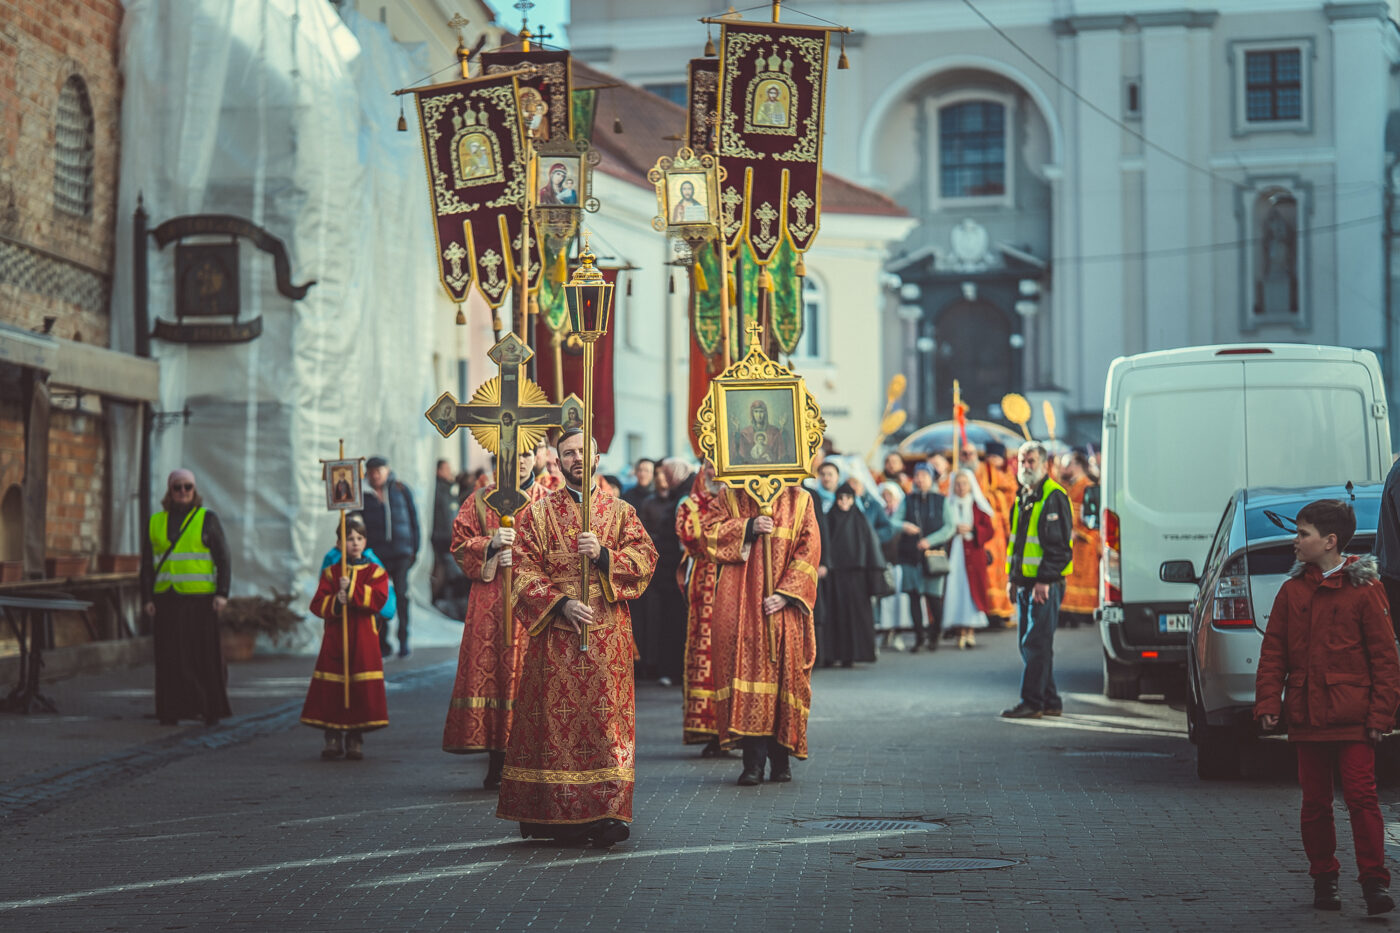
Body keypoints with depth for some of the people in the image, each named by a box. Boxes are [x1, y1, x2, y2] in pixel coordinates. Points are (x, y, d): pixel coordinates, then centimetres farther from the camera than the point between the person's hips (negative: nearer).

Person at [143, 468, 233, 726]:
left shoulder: (208, 520, 4)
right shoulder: (155, 523, 12)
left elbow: (223, 559, 1)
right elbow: (148, 564, 14)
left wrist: (222, 594, -10)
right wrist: (148, 598, 3)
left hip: (199, 598, -2)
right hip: (167, 600, 2)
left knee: (205, 655, -2)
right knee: (170, 656, -2)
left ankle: (212, 709, 7)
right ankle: (172, 712, 1)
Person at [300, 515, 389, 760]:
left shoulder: (375, 572, 5)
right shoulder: (331, 572, 9)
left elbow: (378, 599, -12)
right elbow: (317, 604, 1)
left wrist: (351, 589, -16)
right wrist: (335, 602, -18)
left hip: (363, 639, -1)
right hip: (335, 636, 1)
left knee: (361, 687, -4)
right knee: (330, 687, -1)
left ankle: (355, 739, 6)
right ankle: (333, 739, 7)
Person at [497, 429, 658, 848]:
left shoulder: (620, 511, 13)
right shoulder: (539, 513, 10)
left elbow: (645, 557, 0)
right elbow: (524, 572, 1)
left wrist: (604, 554, -16)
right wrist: (562, 604, -13)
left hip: (608, 636, 0)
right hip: (555, 635, 0)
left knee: (607, 719, -5)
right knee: (555, 719, -3)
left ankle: (607, 813, -7)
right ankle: (556, 815, 2)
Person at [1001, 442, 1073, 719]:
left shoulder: (1054, 497, -11)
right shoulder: (1022, 498, 17)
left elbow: (1059, 545, -16)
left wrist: (1044, 580, -20)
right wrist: (1012, 577, 18)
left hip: (1045, 584, -9)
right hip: (1025, 582, 9)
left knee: (1036, 644, -10)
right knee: (1028, 644, 11)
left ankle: (1032, 702, -9)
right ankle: (1049, 701, 17)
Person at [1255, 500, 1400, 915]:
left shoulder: (1364, 589, -4)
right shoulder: (1293, 591, 8)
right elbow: (1273, 652, 9)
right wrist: (1268, 703, -1)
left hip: (1353, 721, -4)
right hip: (1306, 718, 4)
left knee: (1361, 796, -9)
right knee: (1315, 803, 9)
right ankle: (1323, 880, 19)